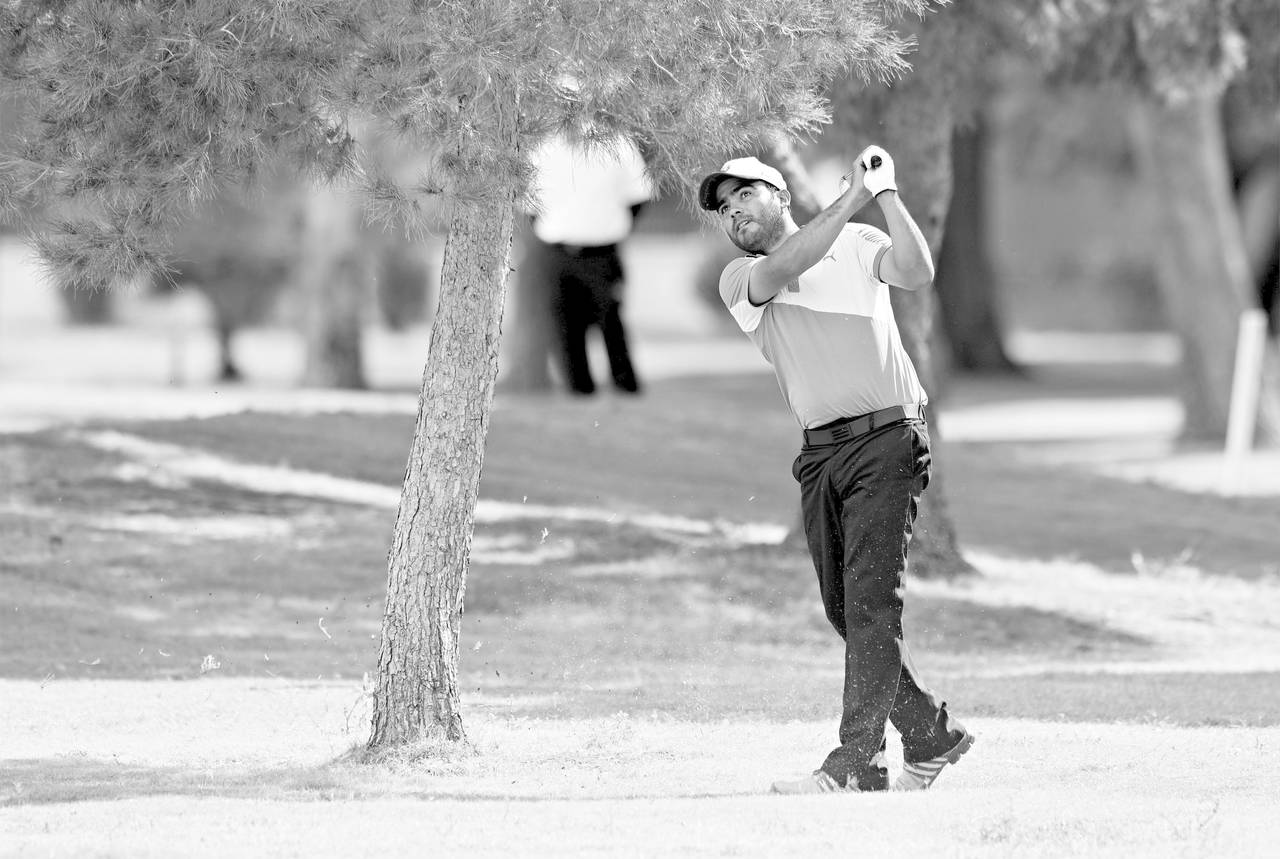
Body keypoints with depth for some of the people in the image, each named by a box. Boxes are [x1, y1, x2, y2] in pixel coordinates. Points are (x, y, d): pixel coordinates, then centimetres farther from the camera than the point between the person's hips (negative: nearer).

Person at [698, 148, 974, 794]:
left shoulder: (857, 245, 6)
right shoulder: (739, 280, 9)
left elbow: (916, 273, -12)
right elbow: (784, 268, -13)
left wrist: (886, 194, -16)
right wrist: (852, 195, -15)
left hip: (886, 438, -5)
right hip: (820, 453, 5)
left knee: (871, 601, -13)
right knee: (844, 610, 7)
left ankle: (855, 763, -17)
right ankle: (931, 734, 22)